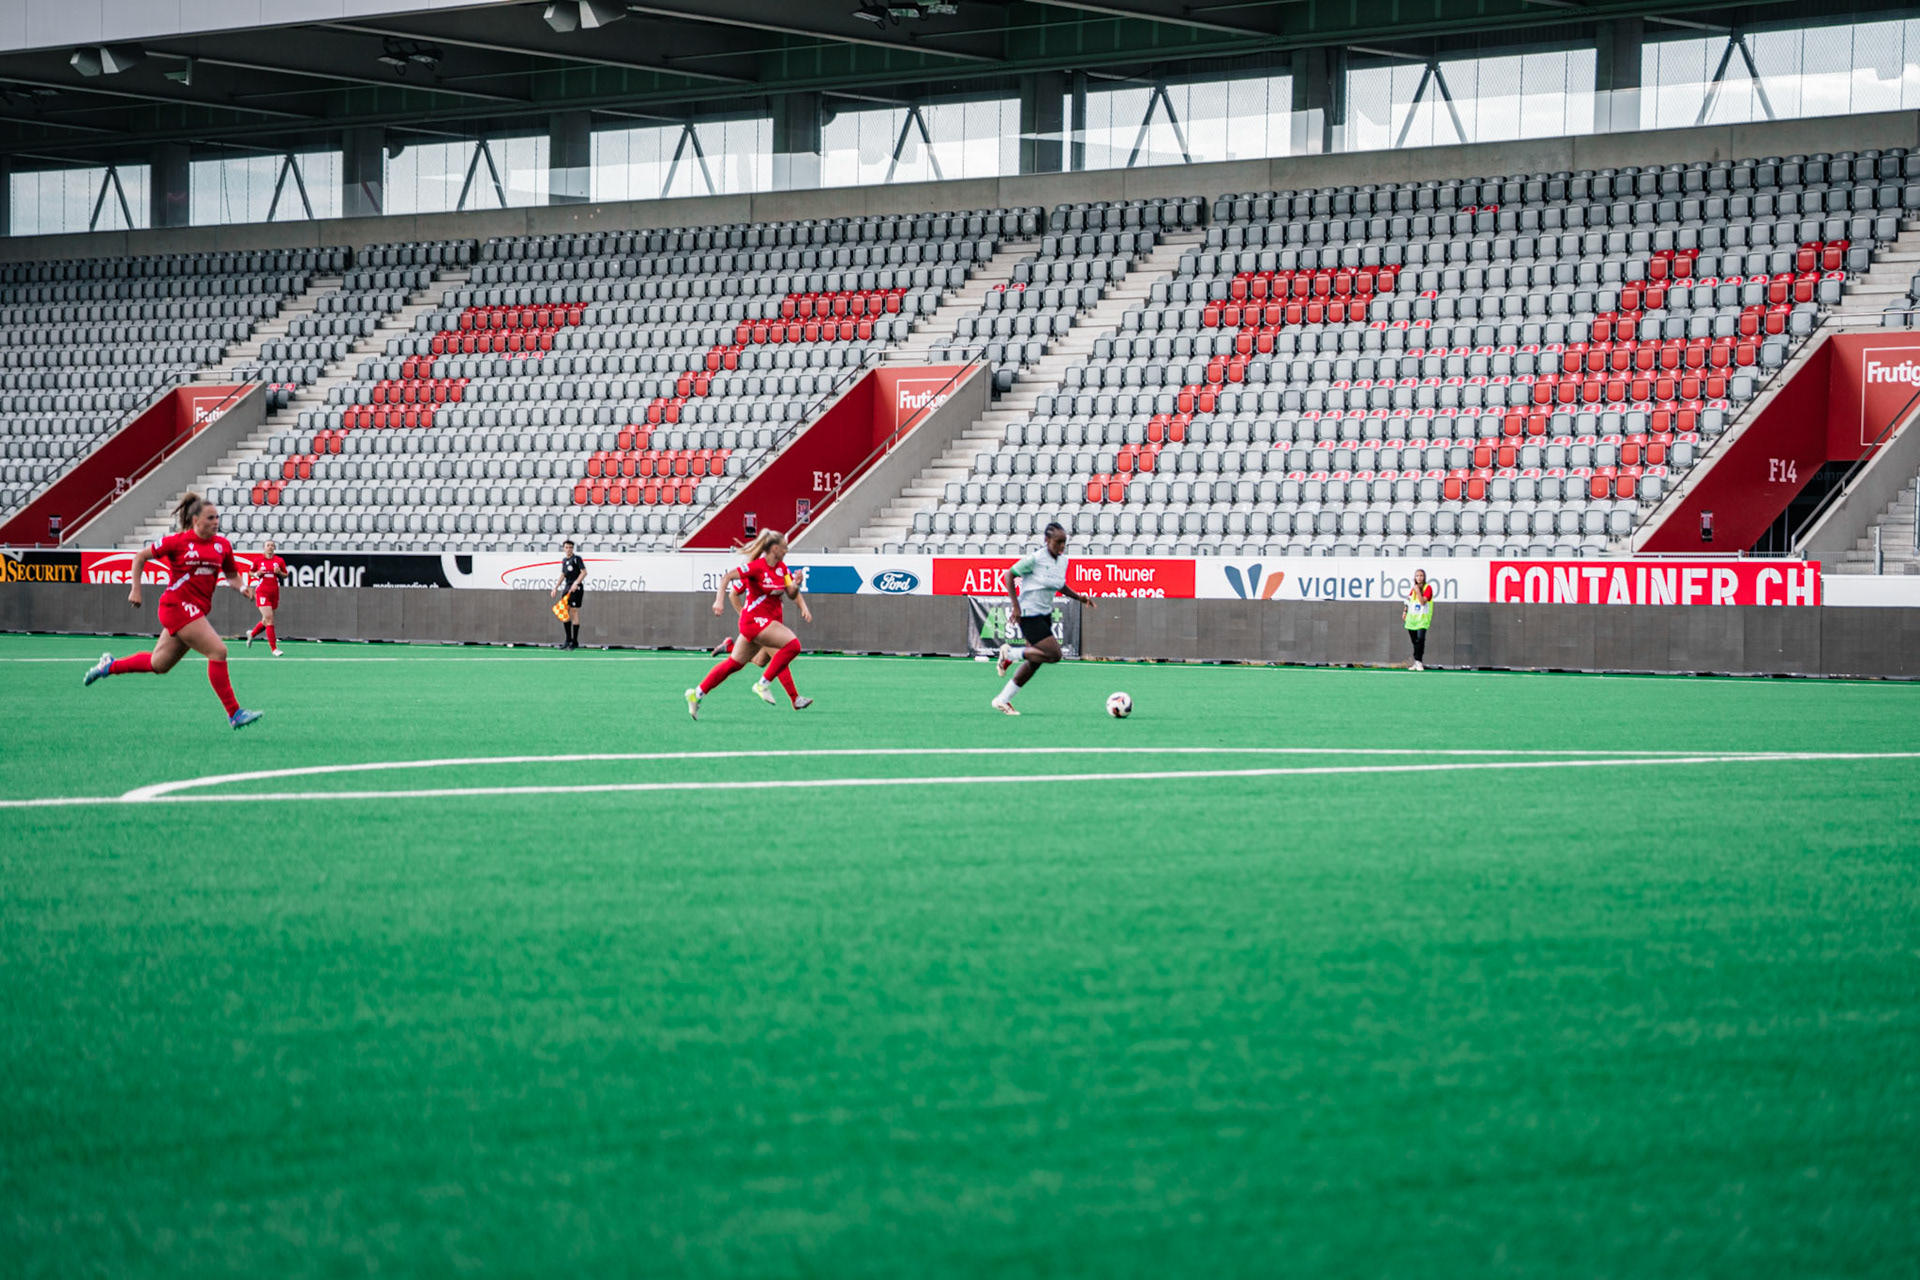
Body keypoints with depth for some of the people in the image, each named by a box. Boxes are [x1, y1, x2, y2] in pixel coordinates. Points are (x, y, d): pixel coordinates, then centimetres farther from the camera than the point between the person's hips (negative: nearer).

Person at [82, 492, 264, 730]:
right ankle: (234, 713, -15)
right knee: (218, 650, -18)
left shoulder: (222, 545, 6)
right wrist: (136, 589, 0)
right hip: (177, 605, -7)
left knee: (158, 665, 16)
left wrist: (242, 586, -2)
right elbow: (140, 556, 4)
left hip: (196, 611, 7)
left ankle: (109, 666, 38)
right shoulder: (178, 541, -8)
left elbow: (232, 575, 20)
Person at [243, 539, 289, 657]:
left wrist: (279, 572, -10)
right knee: (269, 618, -15)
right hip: (262, 592, -3)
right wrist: (257, 574, -7)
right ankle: (273, 648, -15)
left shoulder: (279, 561, 4)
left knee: (266, 620, 12)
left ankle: (252, 634, 42)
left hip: (274, 593, 4)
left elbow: (286, 575, 11)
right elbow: (251, 572, 15)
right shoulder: (258, 560, 1)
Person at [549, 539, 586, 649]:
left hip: (576, 588, -8)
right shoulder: (564, 560, 15)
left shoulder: (576, 559, -7)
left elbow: (584, 572, -14)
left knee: (574, 613, -7)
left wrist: (576, 583, -24)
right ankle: (568, 639, 14)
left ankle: (575, 641, -2)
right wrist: (555, 588, 18)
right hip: (567, 587, 8)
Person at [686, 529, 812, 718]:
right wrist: (719, 600, -29)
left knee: (734, 663, 12)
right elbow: (727, 577, -17)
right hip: (755, 619, -9)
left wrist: (795, 585, -11)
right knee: (793, 644, -21)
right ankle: (763, 684, -13)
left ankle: (697, 694, 19)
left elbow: (792, 595, 10)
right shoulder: (757, 566, -16)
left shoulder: (781, 568, 8)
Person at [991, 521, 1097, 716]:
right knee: (1054, 654, -16)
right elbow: (1010, 575, -11)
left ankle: (1003, 700, 19)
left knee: (1035, 661, 11)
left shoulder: (1063, 561, 5)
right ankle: (1010, 654, 1)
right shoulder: (1036, 559, -18)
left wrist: (1079, 597, 5)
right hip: (1029, 615, -9)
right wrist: (1016, 606, -16)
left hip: (1045, 615, 9)